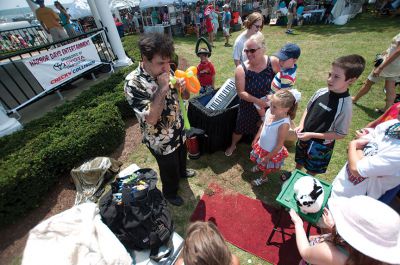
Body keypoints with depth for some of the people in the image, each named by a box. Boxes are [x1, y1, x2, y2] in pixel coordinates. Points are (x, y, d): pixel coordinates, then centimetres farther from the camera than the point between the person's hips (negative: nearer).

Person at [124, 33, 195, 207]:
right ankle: (170, 192, 50)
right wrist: (162, 89, -34)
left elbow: (185, 97, 2)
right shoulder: (133, 83, -27)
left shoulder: (165, 72, -8)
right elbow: (151, 119, -33)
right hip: (161, 140, -6)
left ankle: (182, 172, 66)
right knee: (169, 170, 19)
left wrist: (183, 87, -20)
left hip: (178, 130, 6)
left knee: (181, 156, 32)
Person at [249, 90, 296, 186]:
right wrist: (256, 139, 10)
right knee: (259, 161, 34)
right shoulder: (269, 111, -17)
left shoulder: (284, 124, -36)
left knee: (267, 167, 25)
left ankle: (264, 178, 55)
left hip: (271, 151, -5)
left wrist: (268, 157, -15)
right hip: (261, 145, 6)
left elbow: (279, 144, -25)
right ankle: (259, 166, 67)